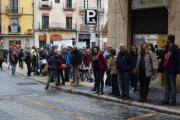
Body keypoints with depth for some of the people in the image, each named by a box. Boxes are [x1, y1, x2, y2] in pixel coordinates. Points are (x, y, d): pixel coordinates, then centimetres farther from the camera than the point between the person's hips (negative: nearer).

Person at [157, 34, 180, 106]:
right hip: (165, 69, 8)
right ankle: (166, 100, 19)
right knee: (167, 86, 13)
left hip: (171, 71, -8)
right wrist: (159, 69, 20)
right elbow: (163, 59, 18)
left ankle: (173, 100, 12)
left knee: (173, 86, 3)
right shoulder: (167, 48, 14)